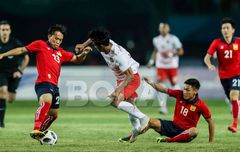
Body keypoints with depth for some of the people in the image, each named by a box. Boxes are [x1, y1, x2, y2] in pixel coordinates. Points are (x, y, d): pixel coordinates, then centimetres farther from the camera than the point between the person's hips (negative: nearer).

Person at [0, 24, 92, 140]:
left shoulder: (61, 52, 23)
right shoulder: (40, 45, 7)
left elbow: (76, 59, 28)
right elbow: (22, 50, 7)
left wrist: (84, 53, 7)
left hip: (54, 86, 8)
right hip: (44, 83, -8)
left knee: (53, 114, 17)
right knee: (46, 101, -36)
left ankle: (40, 133, 38)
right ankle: (36, 130, -46)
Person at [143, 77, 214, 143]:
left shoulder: (201, 105, -13)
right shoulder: (179, 94, -4)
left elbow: (210, 122, -6)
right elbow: (163, 90, -4)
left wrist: (211, 141, -5)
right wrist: (151, 83, -22)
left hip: (186, 131, -3)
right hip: (174, 126, 3)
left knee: (194, 131, -41)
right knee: (150, 122, -17)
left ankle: (168, 140, -37)